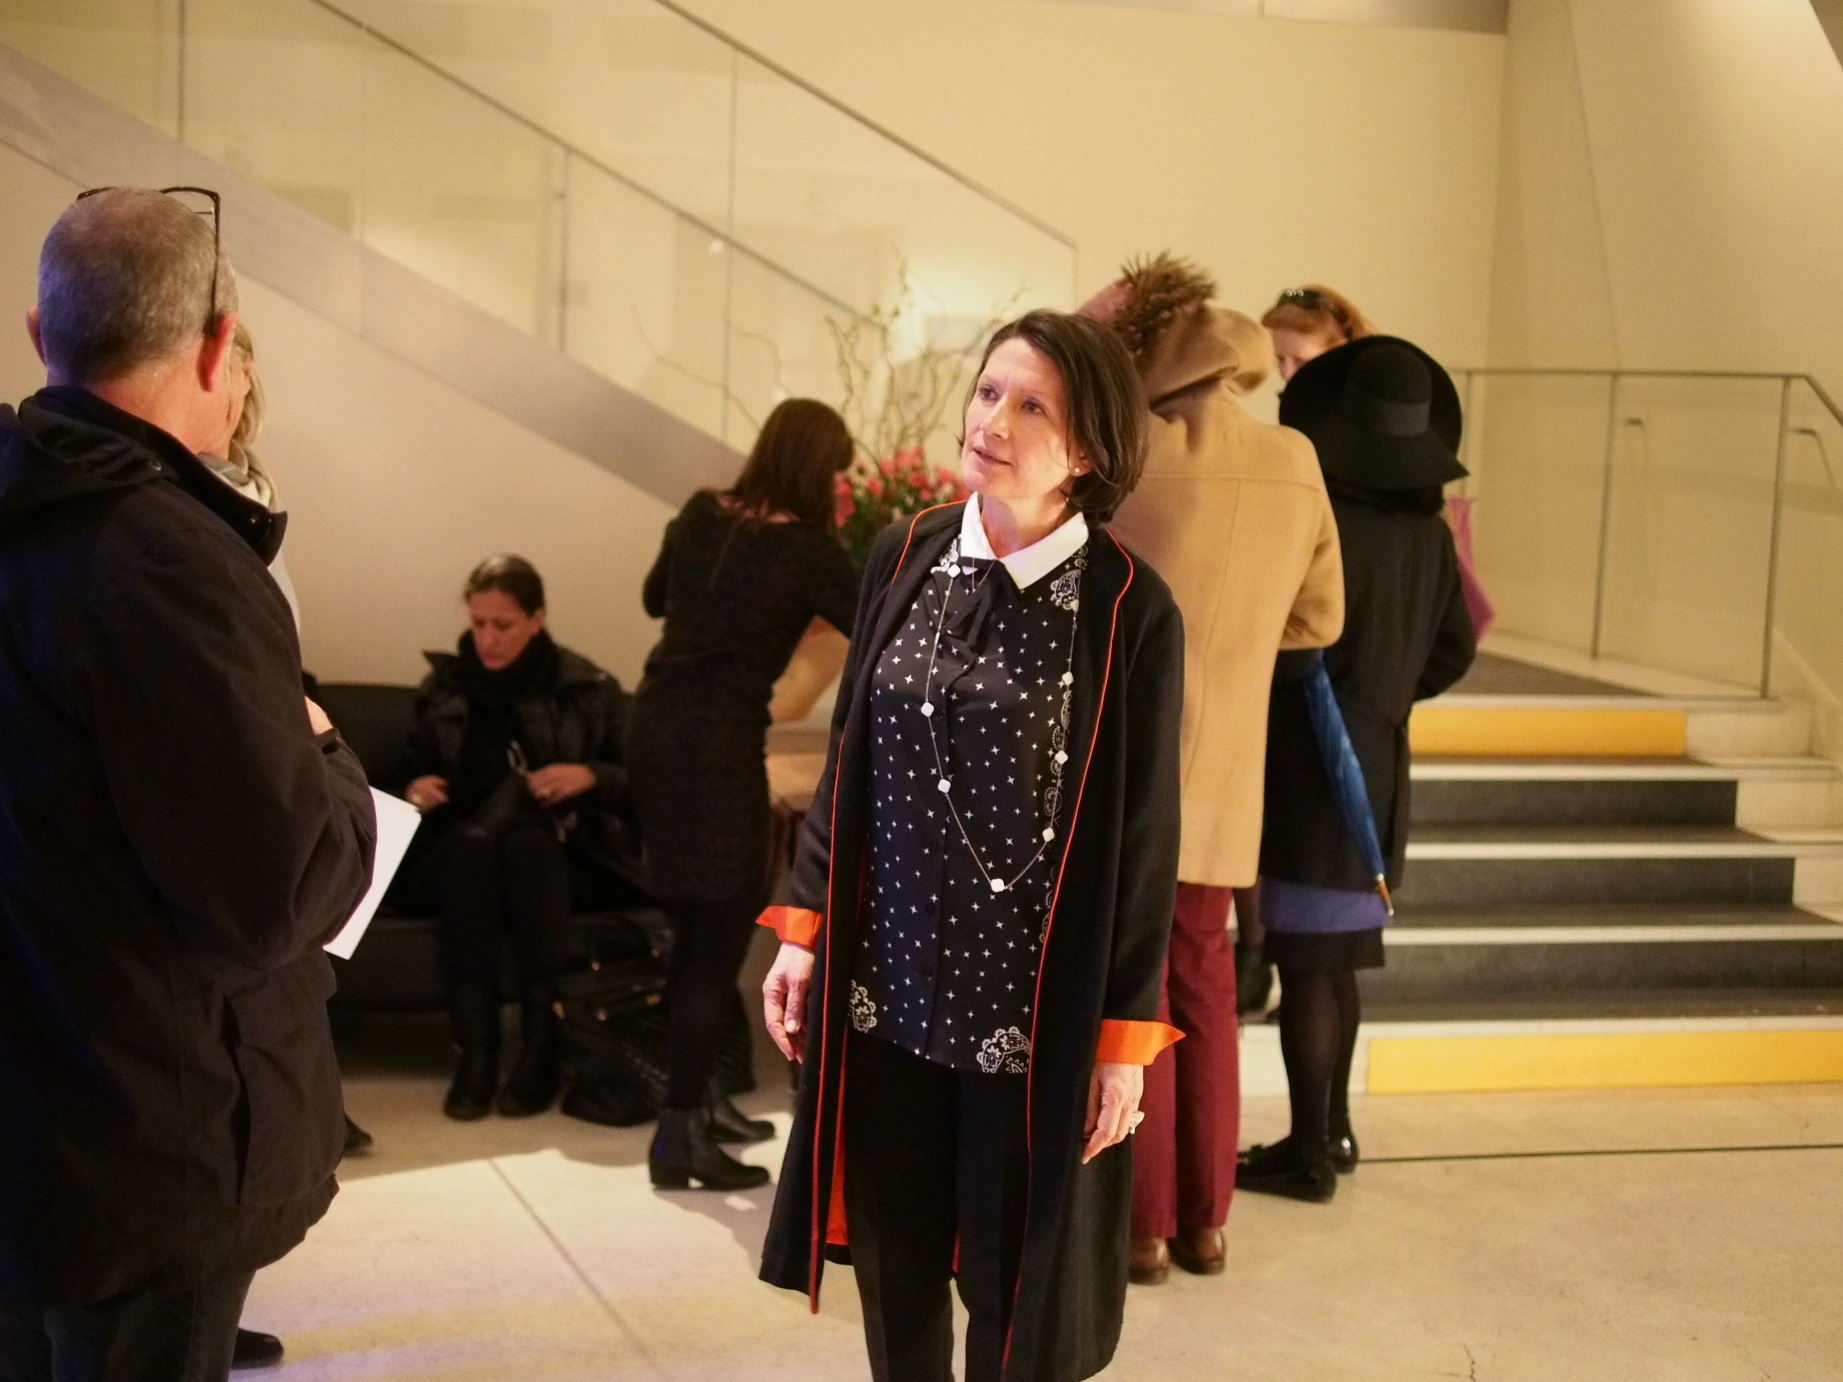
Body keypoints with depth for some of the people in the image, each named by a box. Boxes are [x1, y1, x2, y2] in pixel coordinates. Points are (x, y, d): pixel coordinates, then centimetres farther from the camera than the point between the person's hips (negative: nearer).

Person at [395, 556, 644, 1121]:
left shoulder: (588, 689, 6)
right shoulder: (442, 687, 12)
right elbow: (411, 773, 20)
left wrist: (591, 776, -14)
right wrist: (415, 790, -4)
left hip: (564, 860, -1)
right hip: (456, 859, 2)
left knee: (528, 839, -37)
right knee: (473, 838, -35)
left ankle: (542, 1042, -36)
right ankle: (473, 1047, -40)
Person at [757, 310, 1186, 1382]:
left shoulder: (1131, 609, -11)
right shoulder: (907, 557, 0)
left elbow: (1144, 834, -8)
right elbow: (849, 757, 8)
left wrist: (1126, 1036, -8)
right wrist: (804, 928, 5)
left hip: (1037, 1005, -3)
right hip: (887, 980, 4)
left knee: (1014, 1286, 10)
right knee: (892, 1259, 15)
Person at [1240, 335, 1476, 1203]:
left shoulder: (1326, 523, -19)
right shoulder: (1428, 532, 3)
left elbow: (1289, 648, -20)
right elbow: (1454, 650, 11)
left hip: (1314, 764, -8)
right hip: (1378, 761, 8)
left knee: (1306, 965, -1)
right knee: (1335, 960, 18)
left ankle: (1309, 1153, 5)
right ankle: (1332, 1128, 28)